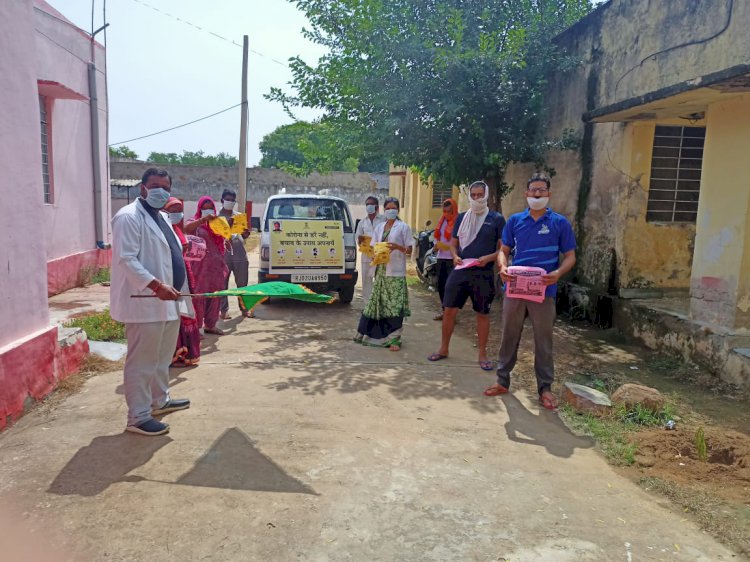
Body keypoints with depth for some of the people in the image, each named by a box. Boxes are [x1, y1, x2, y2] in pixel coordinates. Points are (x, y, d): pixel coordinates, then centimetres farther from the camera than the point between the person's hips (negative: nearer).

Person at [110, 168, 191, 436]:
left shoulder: (161, 217, 17)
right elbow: (126, 259, -22)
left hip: (167, 301, 10)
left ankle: (159, 400, 37)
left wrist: (175, 288, 20)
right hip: (145, 302, -10)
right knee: (142, 363, -2)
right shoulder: (128, 217, -13)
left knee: (162, 358, 21)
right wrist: (156, 285, -28)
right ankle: (138, 418, 7)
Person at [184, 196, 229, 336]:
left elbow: (223, 241, 21)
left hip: (216, 265, 5)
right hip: (201, 265, -5)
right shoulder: (196, 223, 0)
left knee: (214, 295, 9)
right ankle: (196, 325, 0)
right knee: (199, 294, -6)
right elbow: (186, 229, -22)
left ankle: (210, 324, 20)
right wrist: (203, 219, -32)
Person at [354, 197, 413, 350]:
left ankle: (394, 339, -4)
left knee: (394, 306, -8)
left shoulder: (403, 227, 1)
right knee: (377, 303, 8)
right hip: (380, 270, 5)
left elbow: (409, 251, 0)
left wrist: (397, 247, -18)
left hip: (396, 272, -4)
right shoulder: (379, 227, 14)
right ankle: (374, 334, 21)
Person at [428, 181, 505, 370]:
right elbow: (453, 243, 14)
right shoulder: (462, 217, 10)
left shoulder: (496, 219, -1)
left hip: (483, 274, -3)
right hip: (460, 271, 3)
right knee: (449, 310, 3)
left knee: (482, 314, 6)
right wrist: (455, 256, -7)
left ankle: (482, 354, 18)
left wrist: (488, 258, -19)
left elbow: (503, 248, -2)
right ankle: (443, 349, 19)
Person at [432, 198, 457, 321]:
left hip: (452, 258, -7)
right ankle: (443, 309, 24)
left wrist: (450, 247, -25)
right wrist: (436, 244, 3)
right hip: (441, 257, 7)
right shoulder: (442, 221, 15)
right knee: (440, 284, 12)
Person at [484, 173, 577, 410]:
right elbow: (504, 250, 11)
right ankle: (502, 381, 24)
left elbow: (570, 256, 2)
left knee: (543, 340, 6)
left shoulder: (560, 223, 1)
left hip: (543, 290, -2)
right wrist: (503, 267, -11)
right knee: (509, 335, 11)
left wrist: (558, 273, -18)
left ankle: (545, 388, 18)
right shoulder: (515, 220, 8)